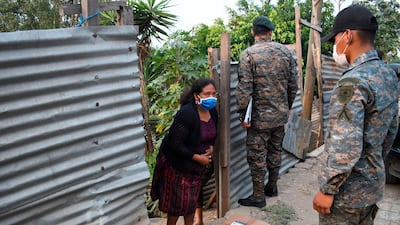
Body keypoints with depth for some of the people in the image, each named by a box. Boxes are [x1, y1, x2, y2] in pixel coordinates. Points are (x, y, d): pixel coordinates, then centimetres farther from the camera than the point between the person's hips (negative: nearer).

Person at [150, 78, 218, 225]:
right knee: (177, 200, 7)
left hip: (197, 163, 7)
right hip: (177, 163, -6)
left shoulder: (212, 111, -5)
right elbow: (176, 145, -28)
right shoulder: (186, 114, -28)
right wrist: (198, 157, -22)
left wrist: (211, 147, -6)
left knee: (192, 198, 17)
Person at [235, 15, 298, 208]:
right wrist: (287, 107, 18)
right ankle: (272, 186, 35)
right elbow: (293, 85, 6)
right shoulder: (286, 52, 2)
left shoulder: (249, 54, -13)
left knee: (257, 156, 5)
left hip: (259, 116, -5)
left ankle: (258, 196, 15)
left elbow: (244, 88, -17)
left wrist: (243, 114, -9)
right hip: (281, 114, 5)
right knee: (275, 151, 19)